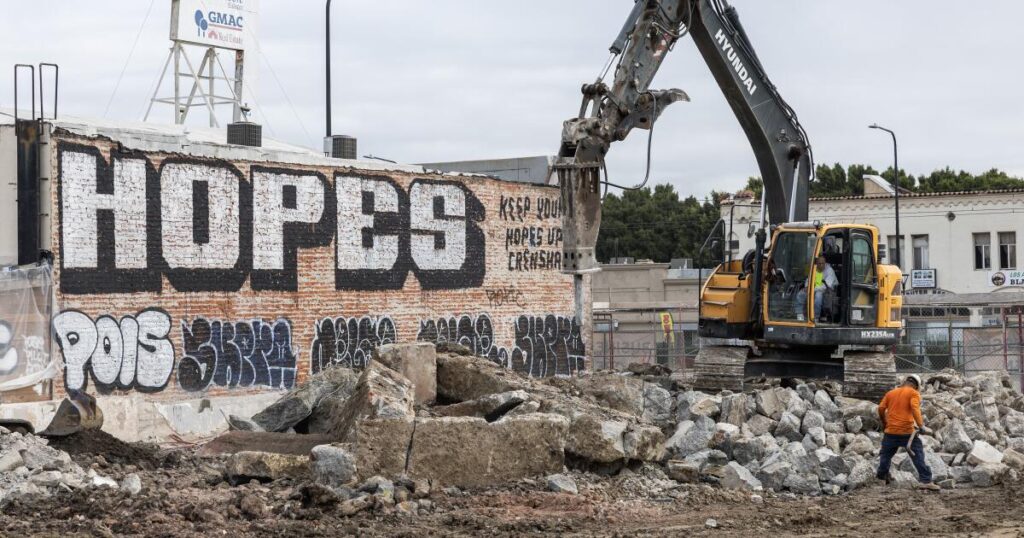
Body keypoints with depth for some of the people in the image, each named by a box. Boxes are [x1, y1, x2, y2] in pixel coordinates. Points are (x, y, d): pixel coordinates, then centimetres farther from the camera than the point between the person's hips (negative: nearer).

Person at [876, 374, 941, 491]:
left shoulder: (891, 393, 14)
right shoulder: (913, 393, 0)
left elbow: (881, 408, 9)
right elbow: (915, 408, -17)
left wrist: (884, 423, 23)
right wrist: (920, 425, -20)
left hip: (891, 431, 4)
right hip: (907, 431, -4)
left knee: (886, 454, 20)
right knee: (918, 455, -2)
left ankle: (881, 476, 30)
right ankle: (926, 480, -10)